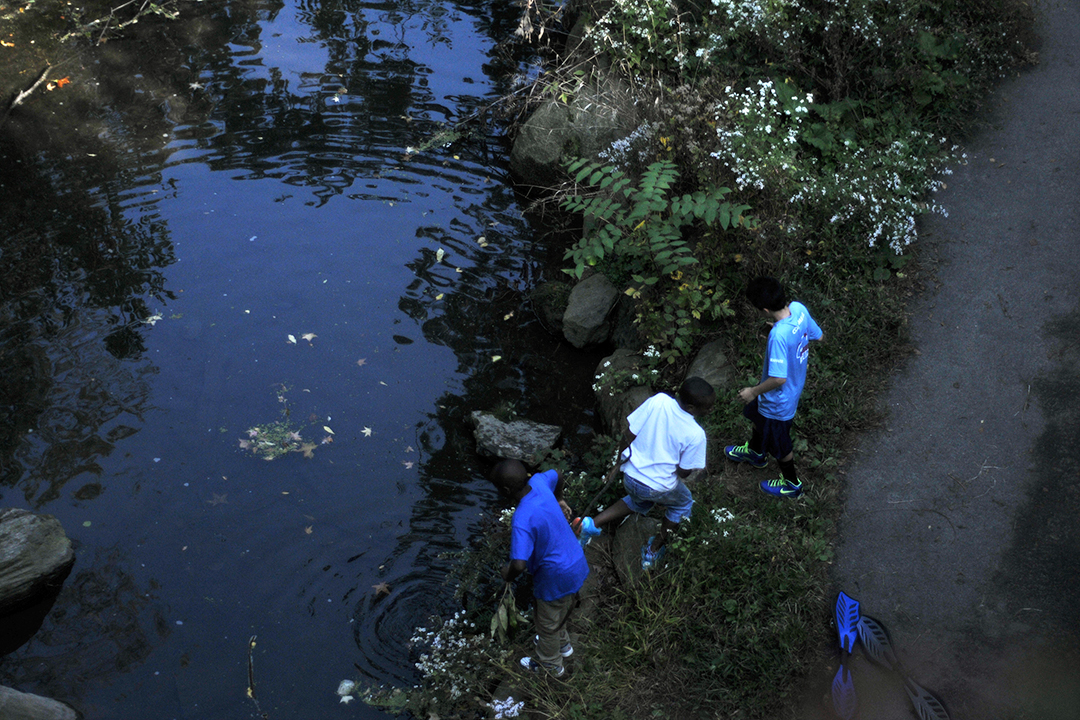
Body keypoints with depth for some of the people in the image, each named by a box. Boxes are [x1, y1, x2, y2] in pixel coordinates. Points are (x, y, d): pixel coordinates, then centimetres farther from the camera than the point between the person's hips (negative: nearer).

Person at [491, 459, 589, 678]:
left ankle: (550, 665, 47)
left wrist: (508, 574, -17)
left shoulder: (522, 521, -36)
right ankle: (562, 643, 62)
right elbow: (556, 475, 12)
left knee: (548, 624, 22)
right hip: (576, 563, 8)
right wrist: (559, 500, 30)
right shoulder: (539, 482, -13)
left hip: (556, 576, -8)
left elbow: (519, 565, -40)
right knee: (560, 611, 35)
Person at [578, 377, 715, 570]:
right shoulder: (695, 435, -25)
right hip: (659, 487, -4)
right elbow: (683, 472, -13)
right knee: (683, 503, 31)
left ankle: (593, 523, 23)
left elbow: (629, 434, -8)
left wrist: (621, 459, 9)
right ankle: (654, 550, 37)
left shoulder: (658, 400, -17)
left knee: (640, 501, 38)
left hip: (630, 476, 4)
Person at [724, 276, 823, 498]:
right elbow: (818, 335, 0)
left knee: (779, 442, 19)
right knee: (756, 412, 34)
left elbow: (779, 378, -37)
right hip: (795, 384, 8)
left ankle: (791, 483, 46)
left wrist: (754, 392, -20)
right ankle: (756, 452, 62)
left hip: (780, 399, -8)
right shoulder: (798, 308, -18)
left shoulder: (778, 336, -42)